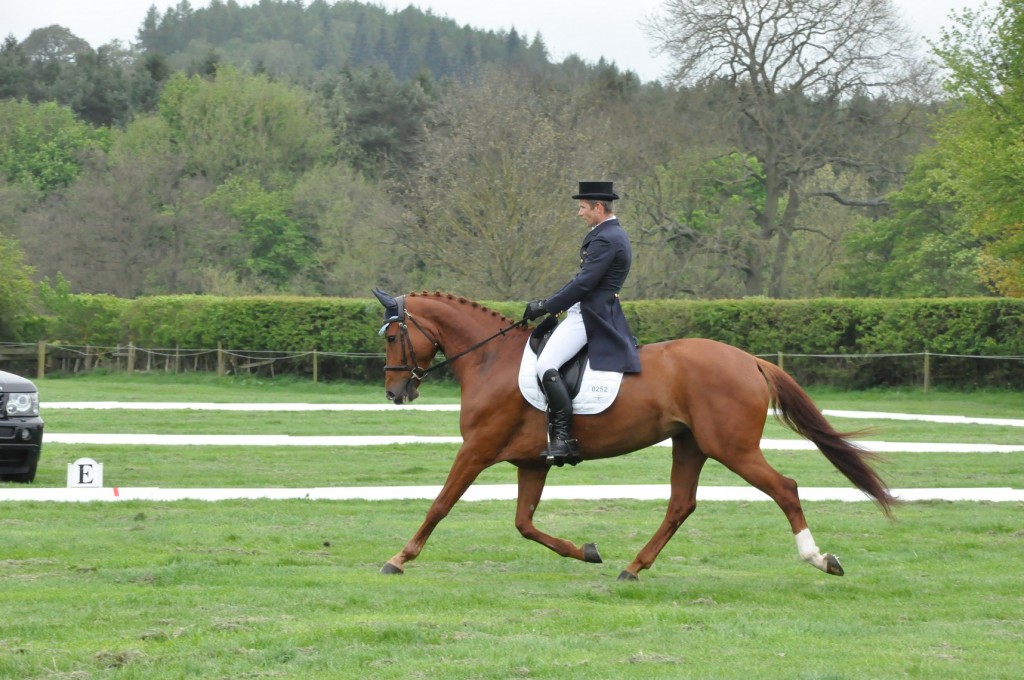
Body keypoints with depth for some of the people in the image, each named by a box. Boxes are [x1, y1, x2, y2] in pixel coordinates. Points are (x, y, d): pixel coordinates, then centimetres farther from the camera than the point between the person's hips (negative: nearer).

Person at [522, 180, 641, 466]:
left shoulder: (605, 240, -16)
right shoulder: (612, 234, 19)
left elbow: (583, 284, -21)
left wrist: (546, 307, -14)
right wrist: (549, 303, 15)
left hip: (590, 317, -12)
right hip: (588, 313, 12)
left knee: (546, 366, -23)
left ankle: (564, 439, -26)